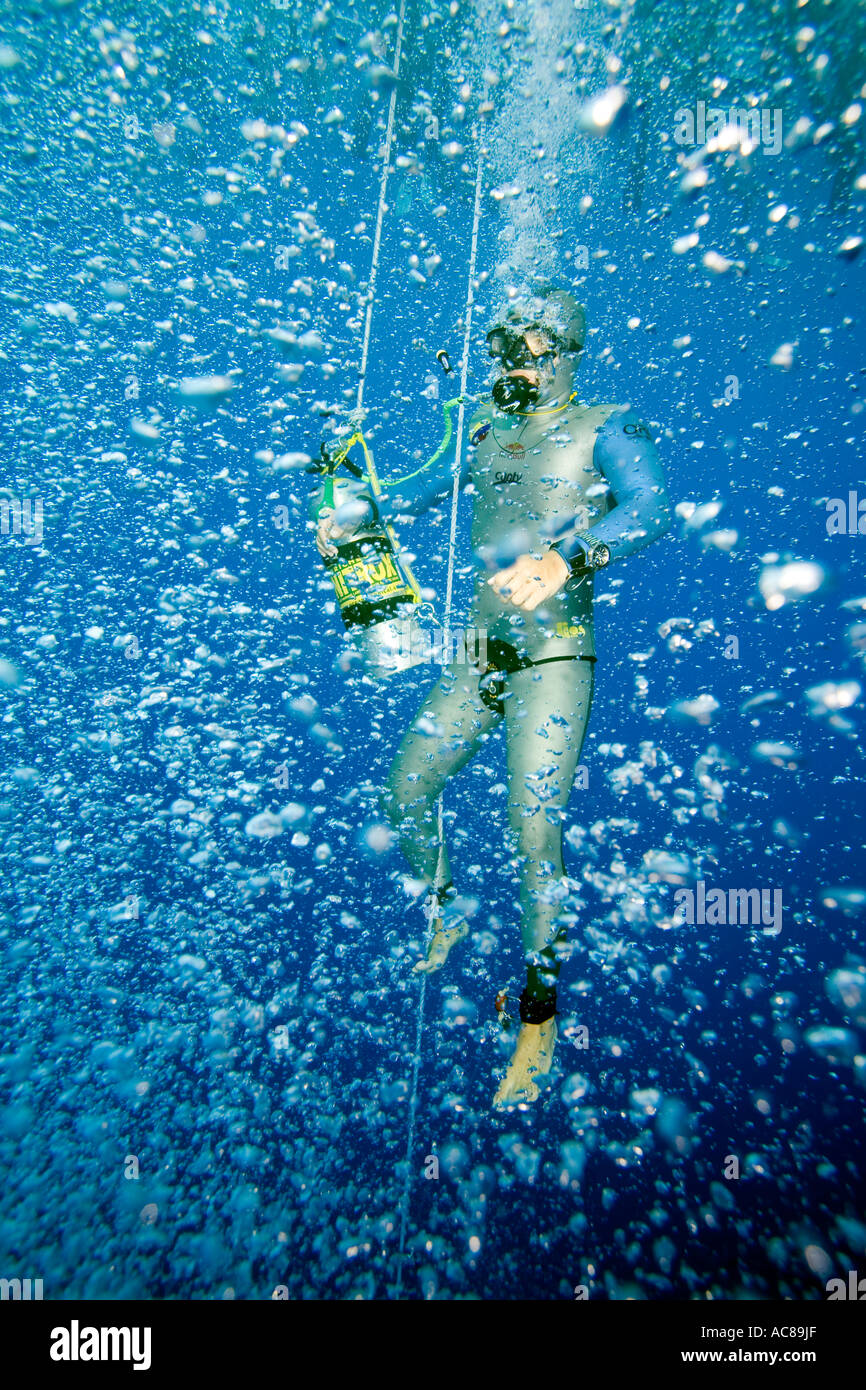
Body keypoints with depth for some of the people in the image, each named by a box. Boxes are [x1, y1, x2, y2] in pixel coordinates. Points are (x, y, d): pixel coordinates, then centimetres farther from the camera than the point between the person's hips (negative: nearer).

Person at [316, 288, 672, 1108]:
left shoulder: (604, 429, 1)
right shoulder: (486, 429, 18)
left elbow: (650, 507, -18)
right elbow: (431, 488, 32)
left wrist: (564, 562, -37)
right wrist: (358, 515, 18)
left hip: (554, 656, -6)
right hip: (481, 650, 6)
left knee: (534, 825, -14)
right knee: (404, 795, 6)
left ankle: (538, 1020, 9)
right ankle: (445, 919, 35)